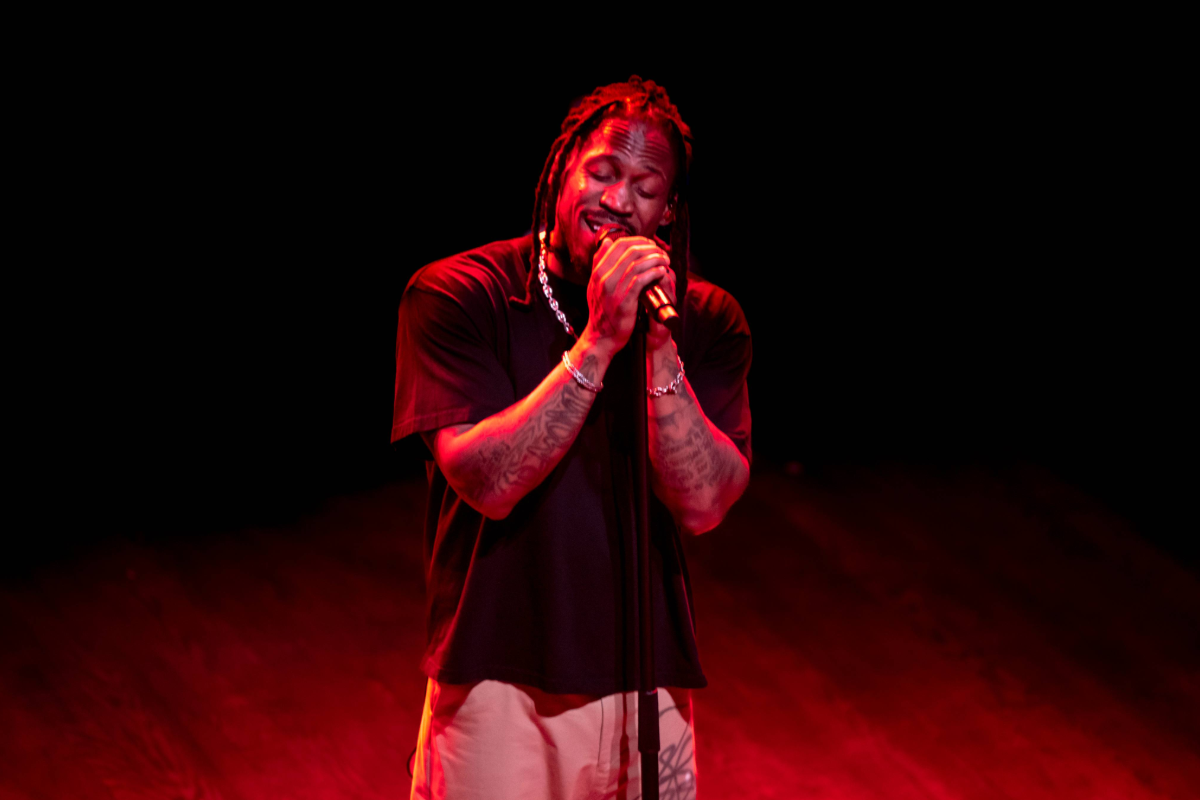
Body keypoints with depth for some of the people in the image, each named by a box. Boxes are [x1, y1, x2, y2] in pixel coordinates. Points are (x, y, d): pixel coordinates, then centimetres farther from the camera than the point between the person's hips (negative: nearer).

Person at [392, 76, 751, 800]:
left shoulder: (706, 320, 0)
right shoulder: (455, 296, -6)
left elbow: (702, 504, -11)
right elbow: (489, 482, -17)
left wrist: (658, 345, -21)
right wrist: (598, 341, -23)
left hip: (648, 686, 2)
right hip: (499, 685, -2)